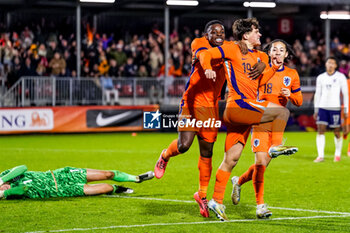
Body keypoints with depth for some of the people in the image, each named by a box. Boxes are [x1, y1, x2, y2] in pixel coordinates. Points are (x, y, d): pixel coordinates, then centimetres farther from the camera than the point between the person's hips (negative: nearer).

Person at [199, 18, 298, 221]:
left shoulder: (259, 57, 21)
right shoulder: (233, 49, 0)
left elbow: (258, 82, 20)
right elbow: (206, 54, -5)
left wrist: (273, 68, 11)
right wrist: (208, 68, -25)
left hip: (248, 109, 8)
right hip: (238, 104, -8)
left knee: (231, 158, 6)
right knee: (282, 111, -17)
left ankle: (217, 201, 9)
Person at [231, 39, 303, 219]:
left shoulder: (291, 75, 8)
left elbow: (299, 101, 12)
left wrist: (289, 95, -7)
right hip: (260, 120, -4)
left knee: (264, 163, 6)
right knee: (261, 161, -14)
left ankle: (239, 181, 35)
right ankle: (260, 205, -10)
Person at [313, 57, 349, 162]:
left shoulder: (341, 77, 1)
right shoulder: (320, 78, 10)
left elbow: (345, 94, 3)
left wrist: (346, 110, -1)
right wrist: (316, 110, 11)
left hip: (335, 108, -2)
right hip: (322, 107, 2)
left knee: (336, 132, 2)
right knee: (320, 130, -8)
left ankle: (337, 154, 19)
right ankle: (320, 156, -9)